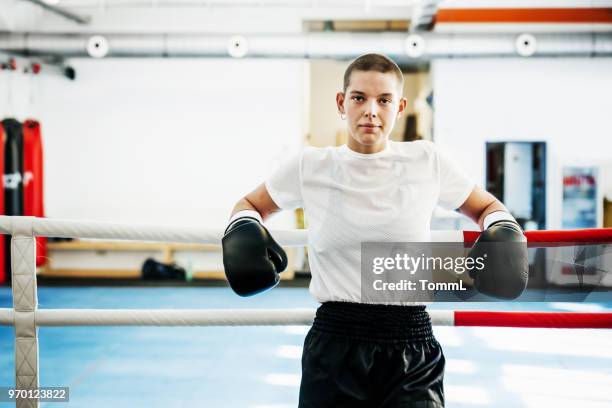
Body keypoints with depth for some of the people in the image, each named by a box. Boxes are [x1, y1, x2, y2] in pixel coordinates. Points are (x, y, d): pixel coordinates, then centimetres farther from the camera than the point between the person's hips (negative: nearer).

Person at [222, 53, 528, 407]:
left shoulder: (427, 161, 2)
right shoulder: (310, 167, 2)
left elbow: (487, 207, 16)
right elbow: (251, 204, 18)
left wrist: (504, 235, -4)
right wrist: (243, 231, -3)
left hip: (412, 352, 0)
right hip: (334, 346, 1)